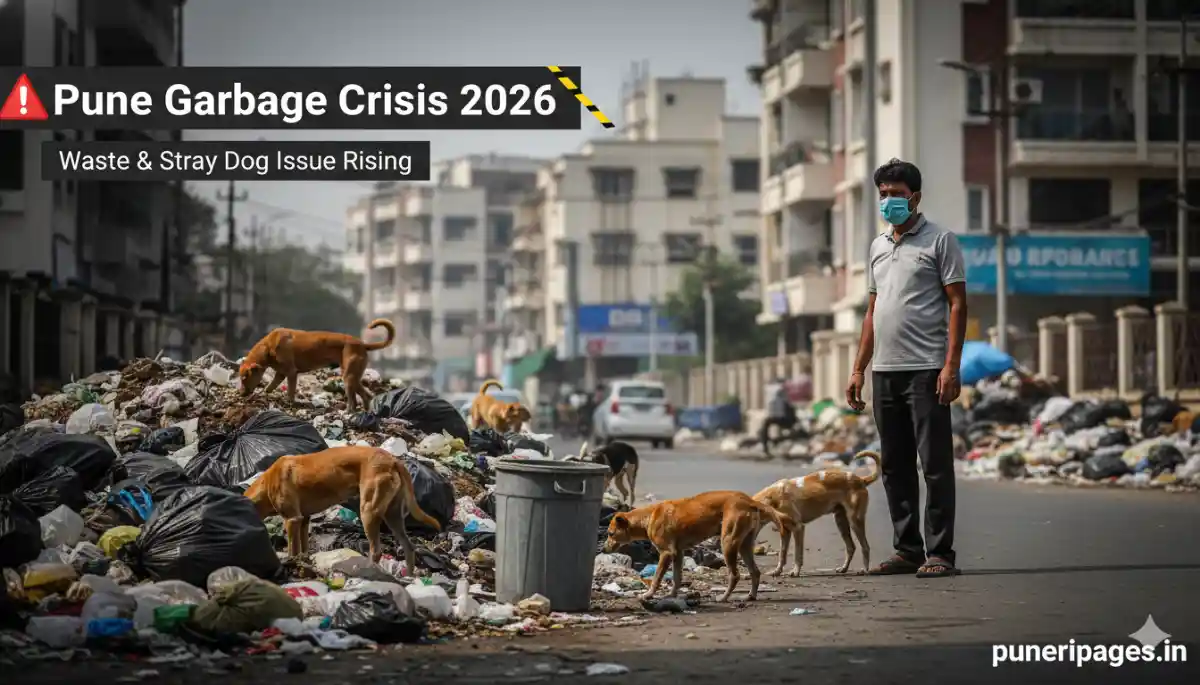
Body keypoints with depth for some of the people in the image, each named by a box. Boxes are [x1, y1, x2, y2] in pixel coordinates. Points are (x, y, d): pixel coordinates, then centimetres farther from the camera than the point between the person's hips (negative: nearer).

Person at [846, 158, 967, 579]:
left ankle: (939, 553, -3)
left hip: (926, 370, -7)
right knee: (895, 467, 9)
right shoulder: (878, 246, 18)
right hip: (885, 371, 7)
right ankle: (907, 550, 16)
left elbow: (957, 304, -7)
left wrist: (951, 365, -16)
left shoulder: (939, 241, -1)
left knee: (935, 465, -6)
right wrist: (859, 369, 15)